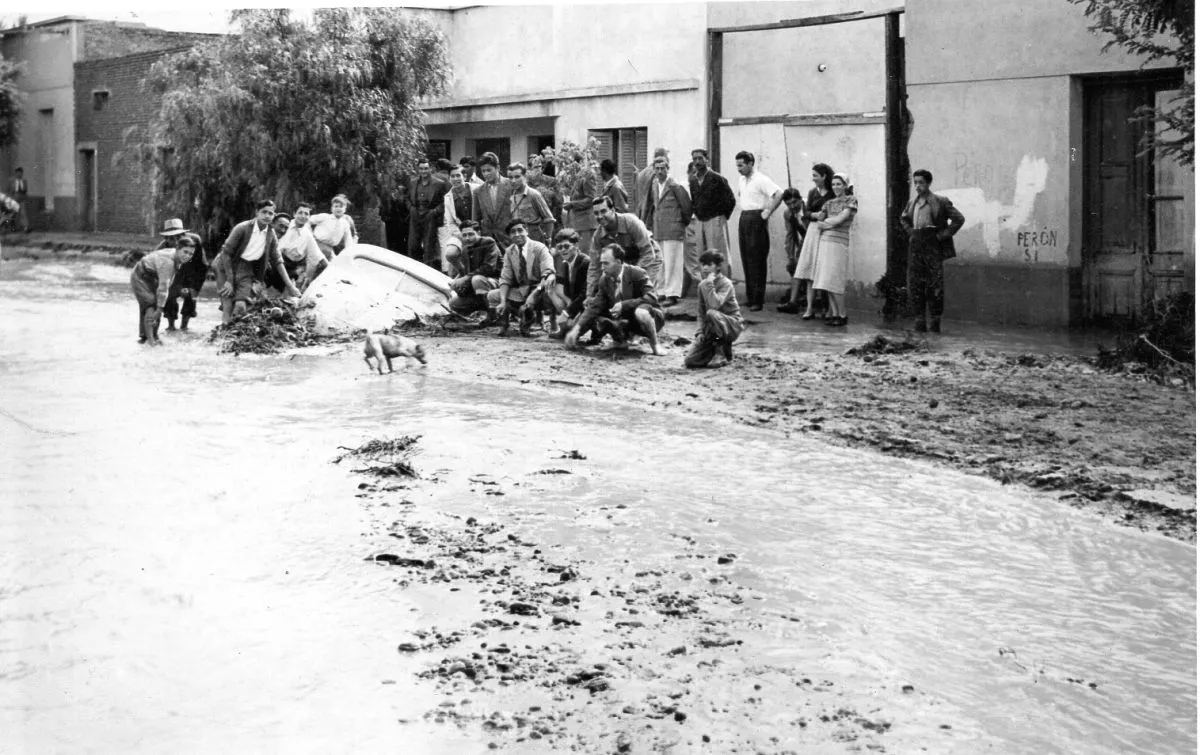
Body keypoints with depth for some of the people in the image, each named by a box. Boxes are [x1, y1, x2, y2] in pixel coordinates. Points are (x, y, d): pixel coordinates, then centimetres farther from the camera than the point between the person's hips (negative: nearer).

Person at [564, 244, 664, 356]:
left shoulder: (638, 274, -17)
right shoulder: (604, 280, -1)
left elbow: (651, 298, -27)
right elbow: (595, 307, -4)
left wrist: (624, 305, -34)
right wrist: (577, 328, -17)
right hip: (625, 321, 6)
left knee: (640, 311, -41)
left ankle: (655, 345, -18)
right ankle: (620, 338, 12)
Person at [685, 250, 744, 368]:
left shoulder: (725, 283, -15)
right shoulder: (702, 285, 4)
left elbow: (715, 305, -31)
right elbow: (700, 311, 8)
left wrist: (709, 284, -28)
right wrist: (701, 330, -4)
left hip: (732, 324, -5)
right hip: (711, 327, 5)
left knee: (711, 314, -40)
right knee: (690, 362, -9)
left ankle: (725, 348, -15)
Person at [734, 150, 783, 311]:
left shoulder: (760, 179, -13)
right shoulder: (741, 180, 13)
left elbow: (779, 194, -22)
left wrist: (768, 212, -18)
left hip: (756, 219, -8)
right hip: (743, 219, 8)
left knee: (757, 261, -7)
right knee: (746, 260, 9)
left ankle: (757, 300, -6)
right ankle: (749, 297, 14)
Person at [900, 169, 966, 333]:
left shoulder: (940, 202, -4)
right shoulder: (912, 203, 12)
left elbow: (959, 219, -5)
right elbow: (904, 218, 32)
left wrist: (943, 235, -9)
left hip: (933, 246, -5)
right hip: (915, 245, 5)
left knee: (935, 284, -4)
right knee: (915, 283, 2)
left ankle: (936, 320, 3)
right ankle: (919, 320, 6)